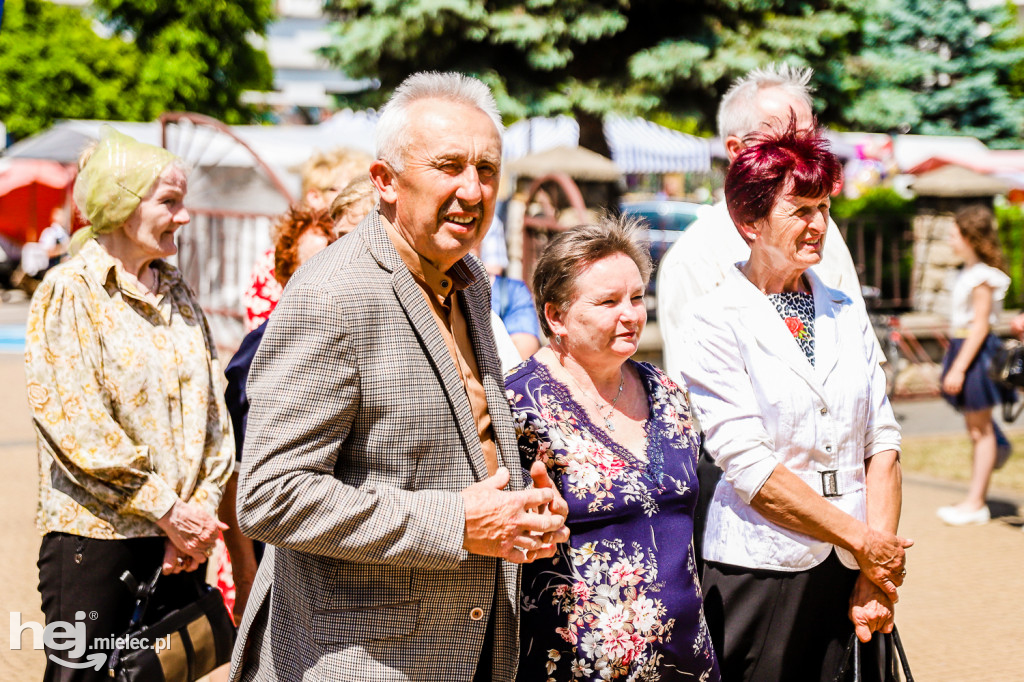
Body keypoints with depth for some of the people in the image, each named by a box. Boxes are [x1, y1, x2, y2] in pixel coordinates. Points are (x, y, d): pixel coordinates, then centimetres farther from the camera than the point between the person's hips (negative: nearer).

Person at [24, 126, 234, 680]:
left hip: (181, 531, 6)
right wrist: (166, 510, -14)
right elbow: (78, 427, -14)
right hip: (95, 532, -6)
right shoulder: (68, 292, -6)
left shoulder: (177, 293, 13)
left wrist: (200, 509, -2)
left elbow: (212, 407, 10)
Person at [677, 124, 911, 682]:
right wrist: (861, 540, -11)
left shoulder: (847, 313, 10)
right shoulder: (714, 322, -6)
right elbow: (748, 465, -13)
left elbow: (882, 442, 5)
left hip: (856, 572, 5)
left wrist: (876, 574, -5)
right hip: (760, 570, -4)